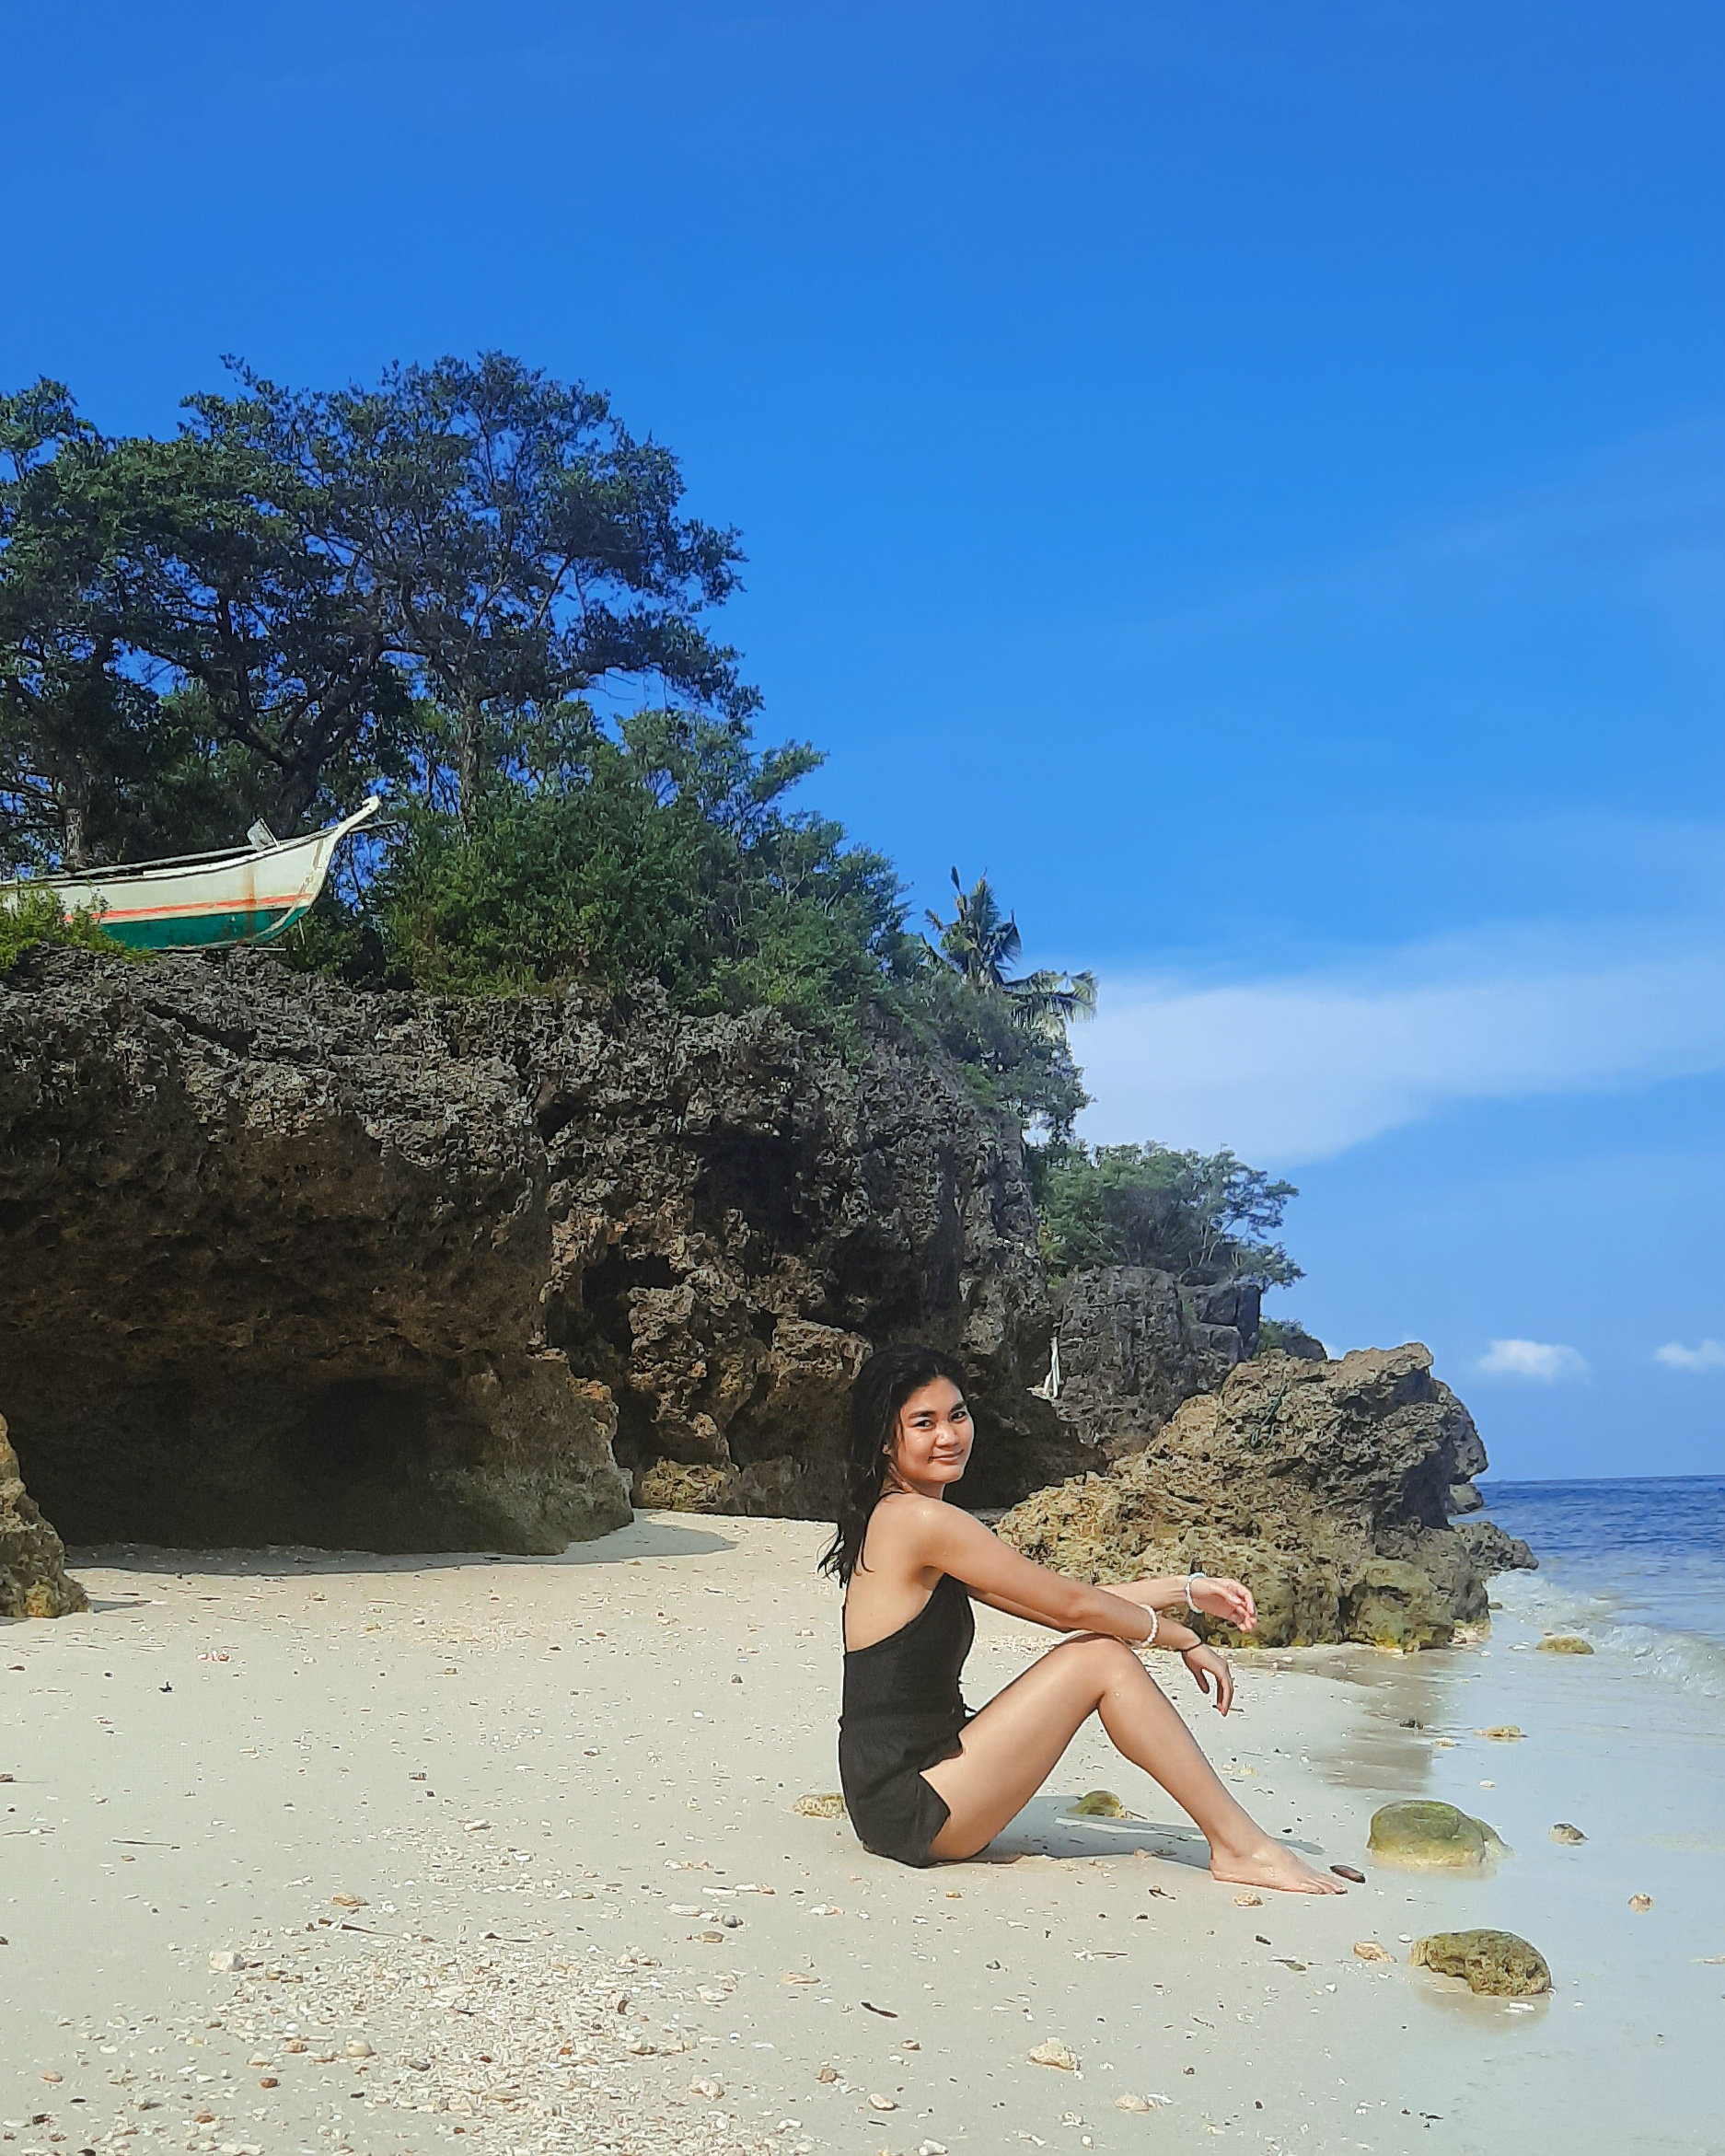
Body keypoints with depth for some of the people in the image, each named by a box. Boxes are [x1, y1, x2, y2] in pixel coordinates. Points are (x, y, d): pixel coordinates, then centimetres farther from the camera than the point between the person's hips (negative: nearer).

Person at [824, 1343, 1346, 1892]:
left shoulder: (893, 1519, 14)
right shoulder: (919, 1518, -17)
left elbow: (1057, 1607, 14)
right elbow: (1072, 1605, -12)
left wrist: (1188, 1589, 11)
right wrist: (1185, 1639, 2)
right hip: (909, 1809, -9)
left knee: (1096, 1645, 9)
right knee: (1103, 1657, -9)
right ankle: (1241, 1846, 0)